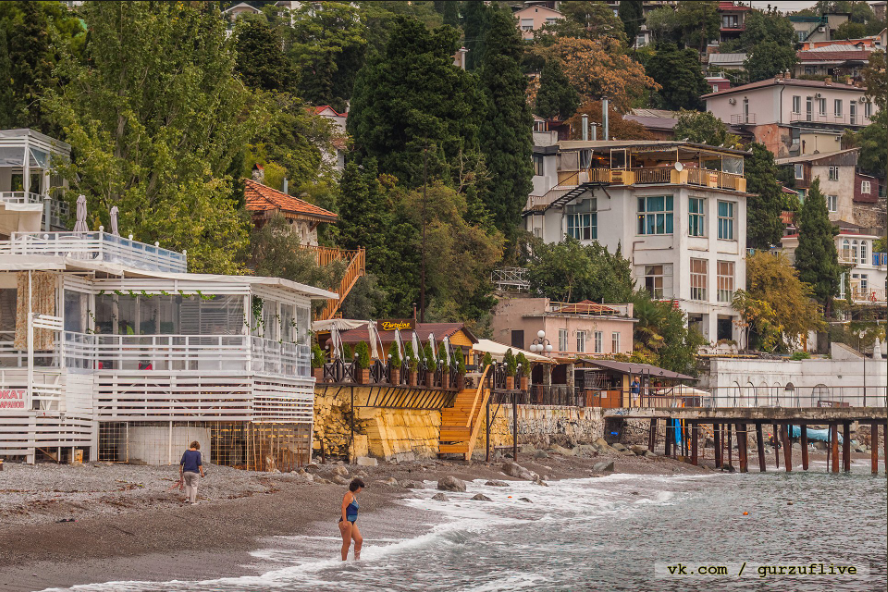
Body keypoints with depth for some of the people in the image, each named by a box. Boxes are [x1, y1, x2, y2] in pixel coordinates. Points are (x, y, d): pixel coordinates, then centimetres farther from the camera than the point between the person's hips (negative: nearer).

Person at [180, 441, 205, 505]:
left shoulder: (186, 452, 0)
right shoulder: (197, 453, -8)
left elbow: (182, 462, -3)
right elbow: (199, 463, -14)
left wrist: (180, 470, 6)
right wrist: (202, 472, -9)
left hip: (186, 472, 3)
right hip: (194, 472, -3)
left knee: (188, 484, 25)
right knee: (194, 486, 6)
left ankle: (187, 498, 14)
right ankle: (192, 501, 4)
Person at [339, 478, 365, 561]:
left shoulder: (354, 496, 19)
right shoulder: (348, 495, -11)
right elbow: (343, 507, -20)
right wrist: (344, 521, -27)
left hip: (352, 522, 10)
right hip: (346, 521, -10)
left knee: (359, 540, 6)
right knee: (347, 542, -7)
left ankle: (357, 559, 12)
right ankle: (344, 560, -4)